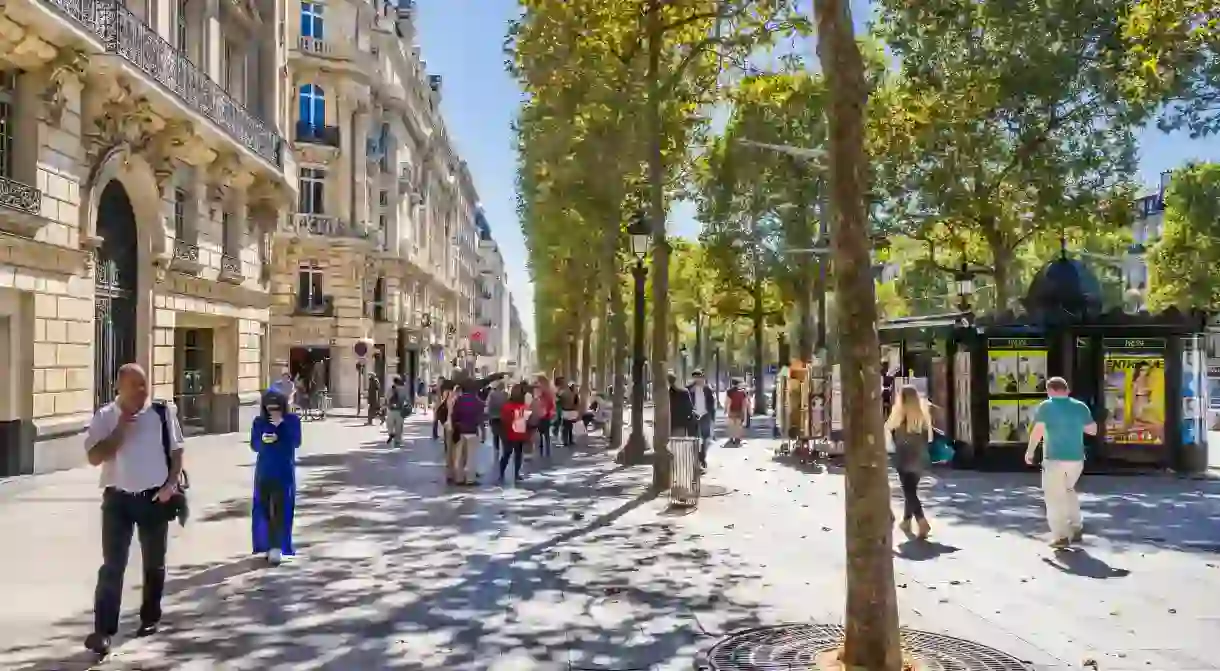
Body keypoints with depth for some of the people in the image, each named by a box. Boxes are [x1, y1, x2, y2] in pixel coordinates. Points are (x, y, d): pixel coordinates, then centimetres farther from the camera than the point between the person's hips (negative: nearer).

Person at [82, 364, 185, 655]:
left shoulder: (163, 412, -2)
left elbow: (176, 452, 3)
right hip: (118, 498, -1)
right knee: (112, 565, -4)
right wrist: (120, 429, -18)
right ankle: (103, 629, 0)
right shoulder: (105, 417, -3)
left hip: (155, 497, 1)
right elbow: (94, 457, -11)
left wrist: (171, 485, -7)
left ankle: (150, 618, 31)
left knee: (154, 563, 14)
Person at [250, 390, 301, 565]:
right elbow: (254, 445, 4)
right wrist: (263, 440, -18)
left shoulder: (292, 420, -2)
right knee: (264, 508, 5)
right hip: (264, 470, 3)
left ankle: (277, 547, -15)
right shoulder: (259, 422, 3)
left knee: (280, 509, -11)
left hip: (284, 471, -3)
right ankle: (269, 545, 19)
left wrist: (282, 425, -18)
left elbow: (296, 442, -11)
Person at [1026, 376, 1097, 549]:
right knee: (1068, 490, 26)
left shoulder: (1045, 406, -6)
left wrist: (1030, 451, -5)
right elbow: (1093, 430, 11)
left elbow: (1037, 431, -15)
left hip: (1054, 459, -5)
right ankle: (1077, 527, 25)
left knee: (1054, 497, 3)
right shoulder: (1080, 407, 5)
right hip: (1076, 459, 5)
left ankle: (1060, 536, 0)